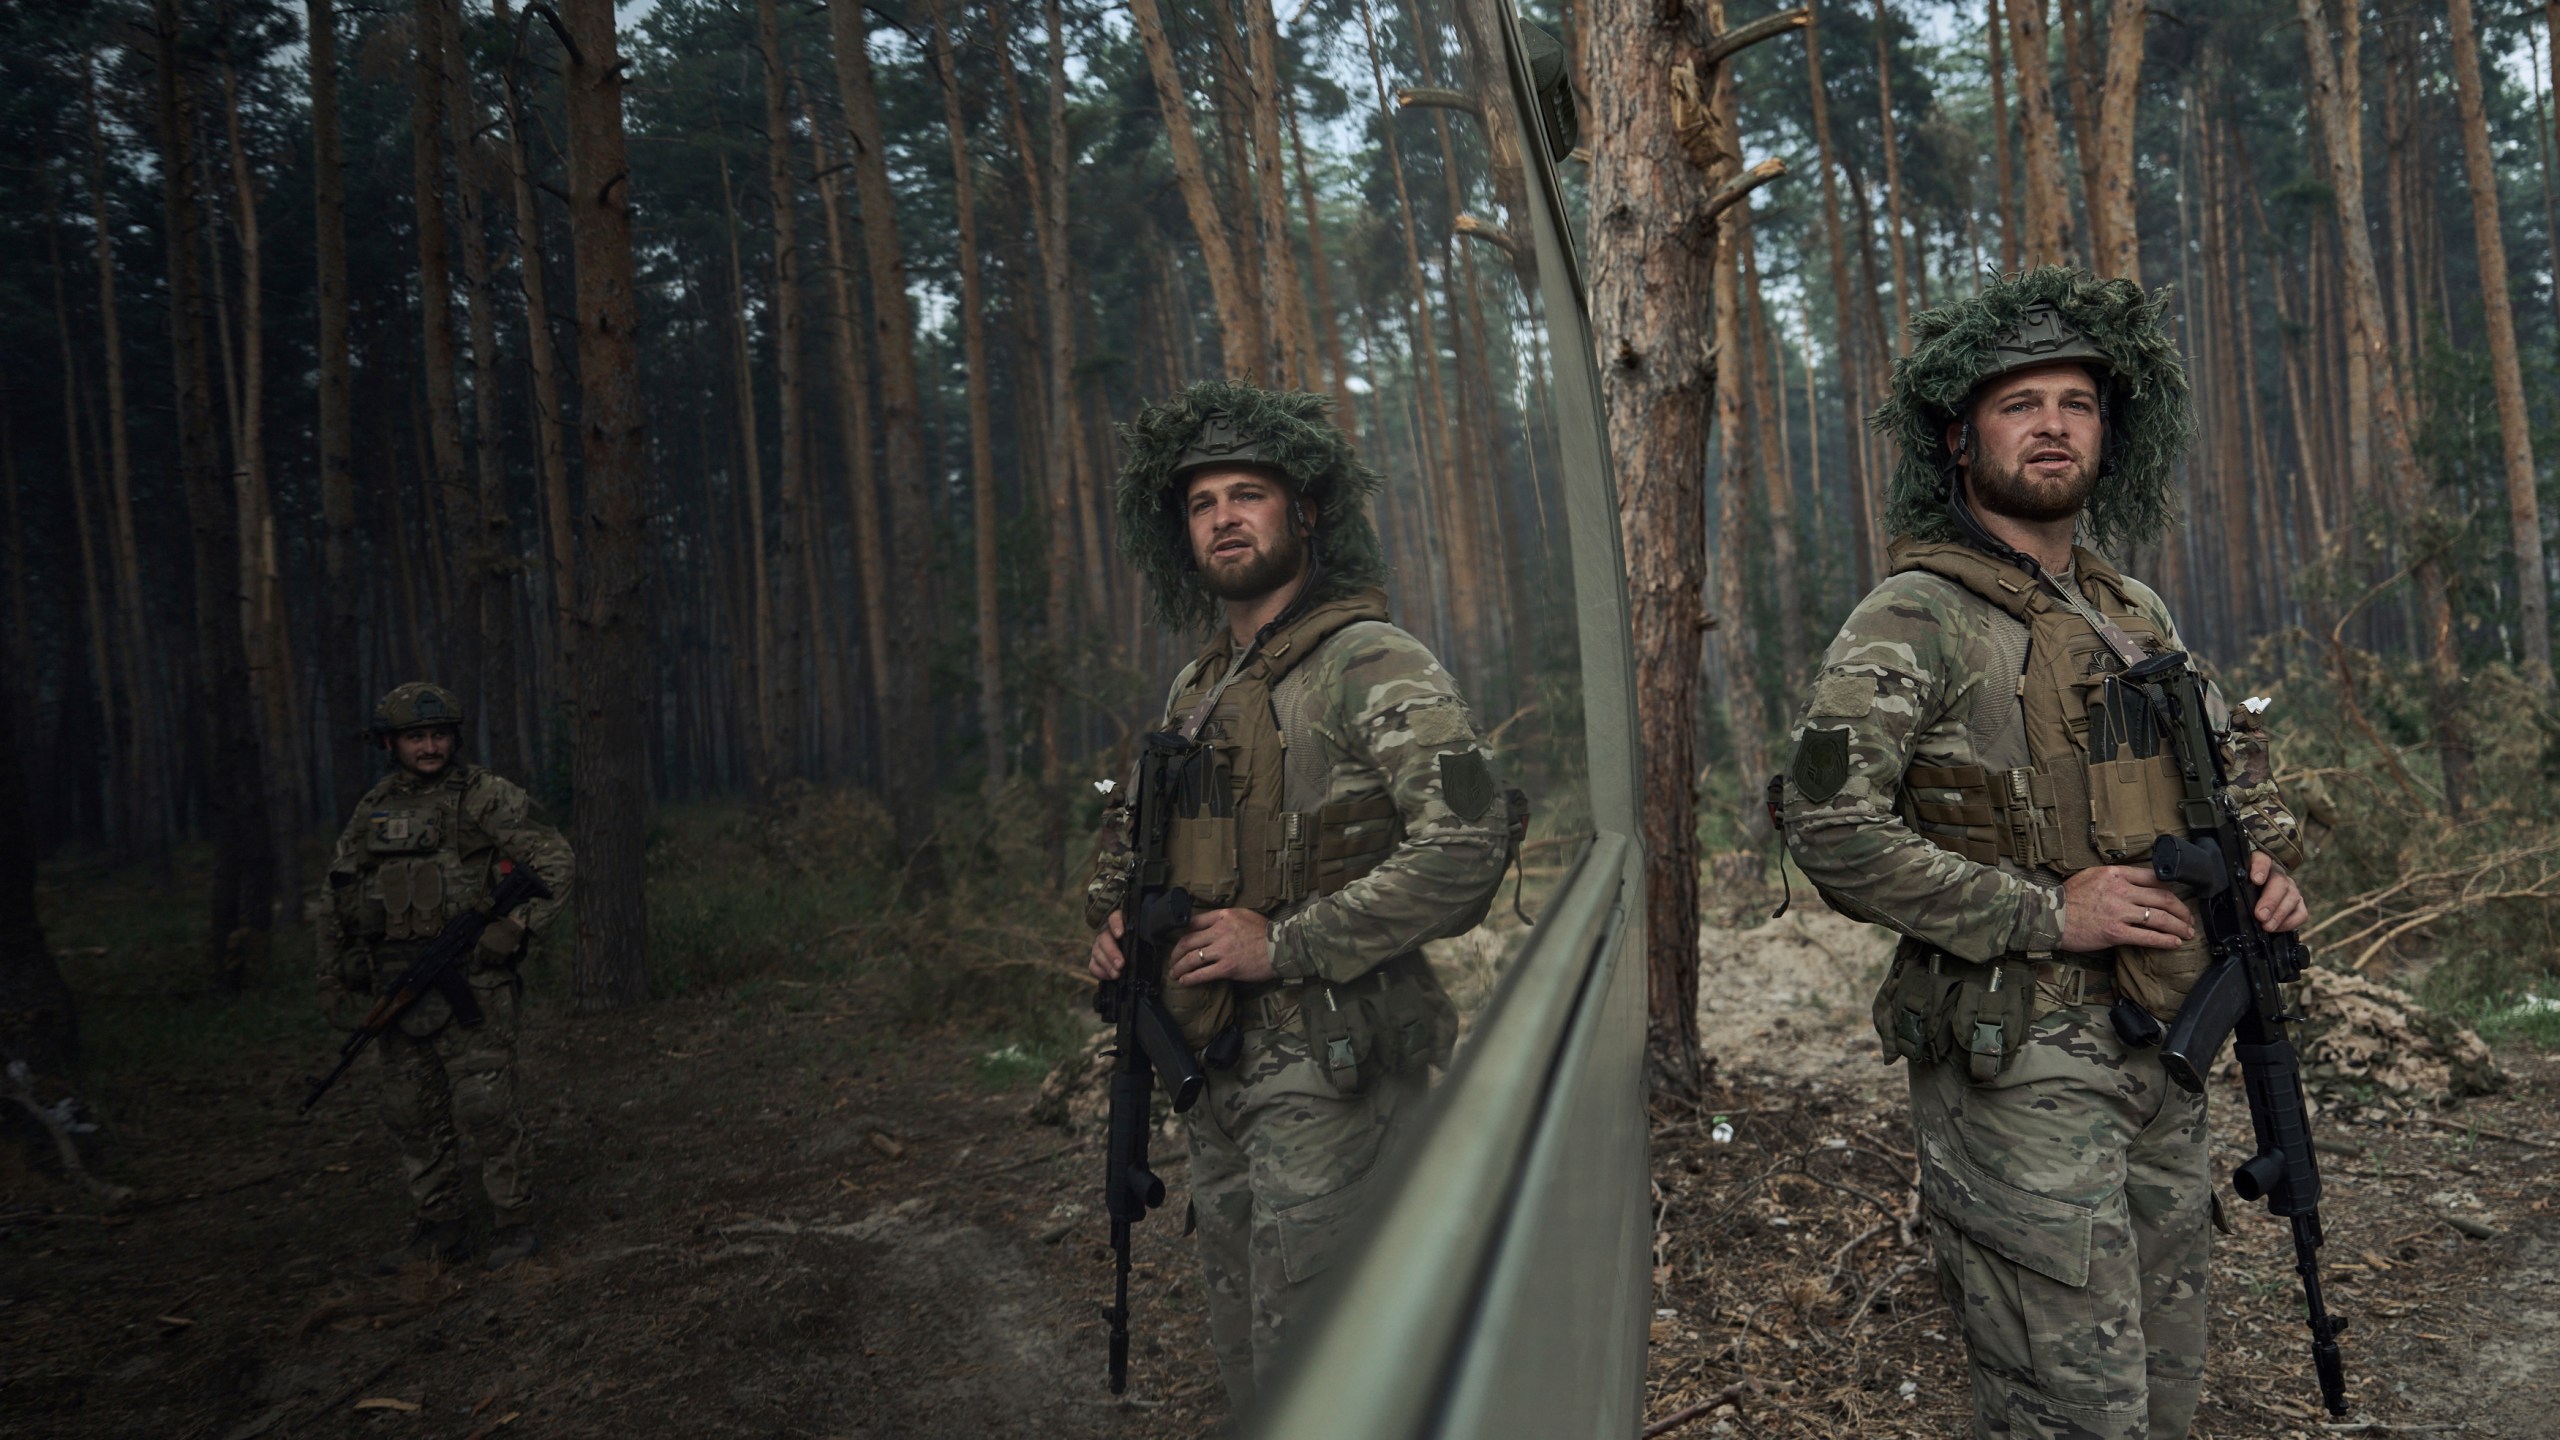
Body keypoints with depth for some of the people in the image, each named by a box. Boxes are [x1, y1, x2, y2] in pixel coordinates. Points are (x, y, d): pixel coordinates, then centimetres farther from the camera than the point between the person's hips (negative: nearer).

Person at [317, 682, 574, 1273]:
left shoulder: (484, 796, -3)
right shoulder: (373, 809, 12)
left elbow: (554, 862, -4)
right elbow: (338, 902, 19)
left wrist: (513, 925, -15)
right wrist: (333, 980, 15)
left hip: (468, 980, -6)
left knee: (483, 1107, -6)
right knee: (411, 1112, 10)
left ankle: (516, 1223, 6)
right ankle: (440, 1228, 21)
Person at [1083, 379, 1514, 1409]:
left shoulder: (1372, 666, -11)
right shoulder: (1195, 690, 14)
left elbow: (1466, 847, -22)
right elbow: (1131, 837, 27)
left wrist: (1285, 944, -20)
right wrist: (1113, 916, 4)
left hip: (1330, 1078, -8)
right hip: (1218, 1072, 8)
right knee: (1245, 1353, 19)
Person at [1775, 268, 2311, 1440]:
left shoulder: (2135, 614, 13)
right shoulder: (1915, 621, -11)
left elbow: (2232, 753, 28)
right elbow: (1827, 824, -22)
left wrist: (2269, 856, 6)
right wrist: (2044, 915, -20)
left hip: (2160, 1051, 8)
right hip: (2017, 1067, -7)